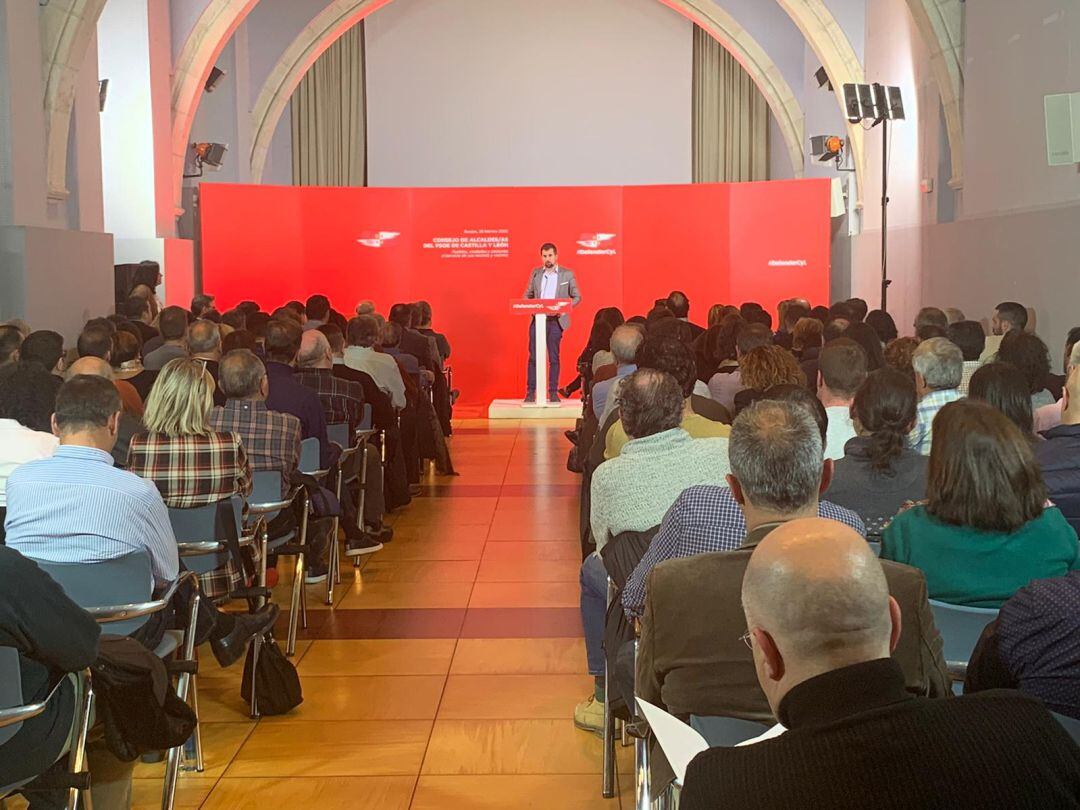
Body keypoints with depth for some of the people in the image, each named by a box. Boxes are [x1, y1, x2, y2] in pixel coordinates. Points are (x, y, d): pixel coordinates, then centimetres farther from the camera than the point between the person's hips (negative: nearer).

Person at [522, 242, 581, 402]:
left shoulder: (567, 274, 4)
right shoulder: (536, 273, 11)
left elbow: (577, 297, 6)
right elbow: (527, 295, 15)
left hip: (556, 321, -2)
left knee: (554, 358, 1)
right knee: (533, 357, -1)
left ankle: (553, 392, 7)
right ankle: (530, 392, 3)